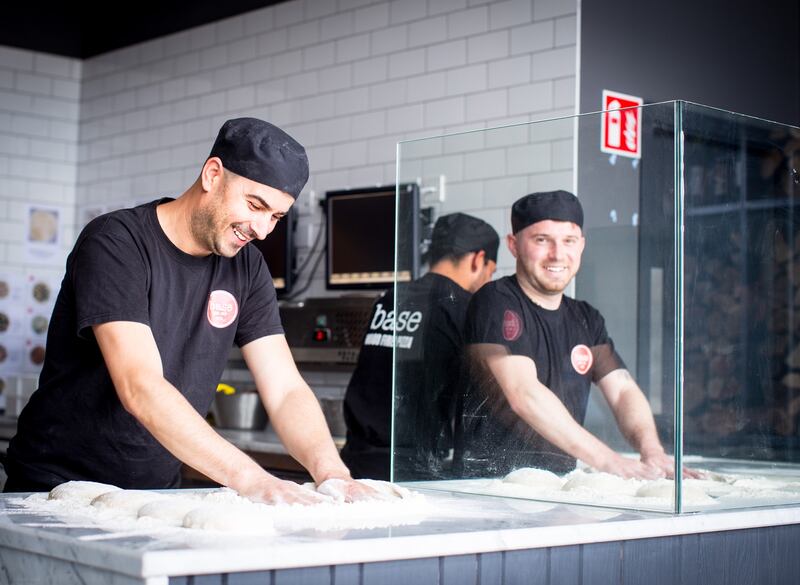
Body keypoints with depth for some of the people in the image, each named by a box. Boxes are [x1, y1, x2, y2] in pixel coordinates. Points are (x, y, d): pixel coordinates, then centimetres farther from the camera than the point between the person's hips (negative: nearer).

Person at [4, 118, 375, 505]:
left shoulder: (247, 268, 3)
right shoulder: (115, 243, -17)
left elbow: (286, 390, -2)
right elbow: (140, 388, -28)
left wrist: (331, 472, -22)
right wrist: (251, 479, -36)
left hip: (158, 490, 4)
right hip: (58, 484, -4)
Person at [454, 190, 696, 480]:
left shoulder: (587, 319, 15)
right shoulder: (497, 303, -9)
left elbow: (623, 391, 5)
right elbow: (523, 394, -20)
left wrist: (652, 451, -16)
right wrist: (608, 461, -25)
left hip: (560, 489, 7)